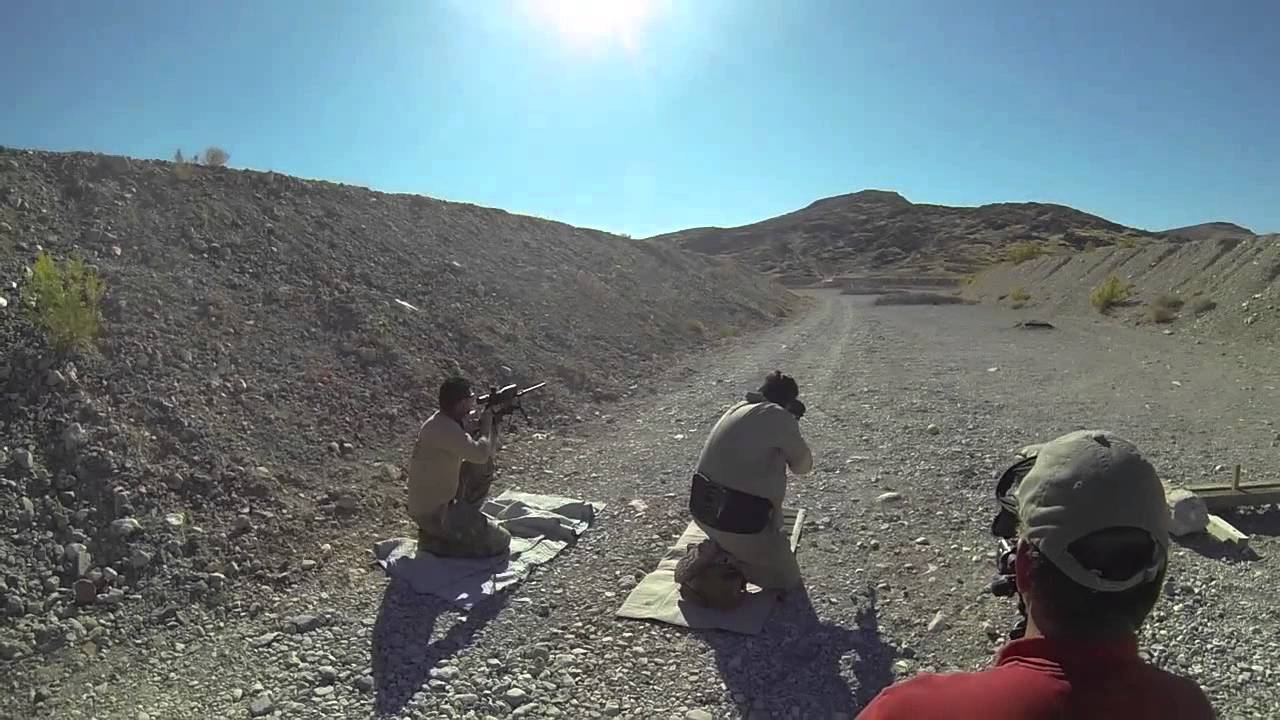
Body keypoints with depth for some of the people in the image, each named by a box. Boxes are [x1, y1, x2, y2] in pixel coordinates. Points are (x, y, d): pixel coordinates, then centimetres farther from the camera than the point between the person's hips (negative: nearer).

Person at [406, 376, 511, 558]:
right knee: (501, 541, -5)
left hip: (439, 502, 10)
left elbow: (489, 453, 11)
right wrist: (486, 424, -18)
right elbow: (480, 454, -36)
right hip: (434, 513, -10)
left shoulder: (448, 421, 5)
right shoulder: (444, 428, -25)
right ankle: (434, 543, -4)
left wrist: (493, 423, -3)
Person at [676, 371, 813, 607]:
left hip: (700, 510, 7)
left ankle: (712, 554, 12)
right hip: (738, 521, -7)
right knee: (787, 579, 15)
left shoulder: (735, 409, 11)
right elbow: (803, 465, 1)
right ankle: (722, 570, -6)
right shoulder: (778, 417, -12)